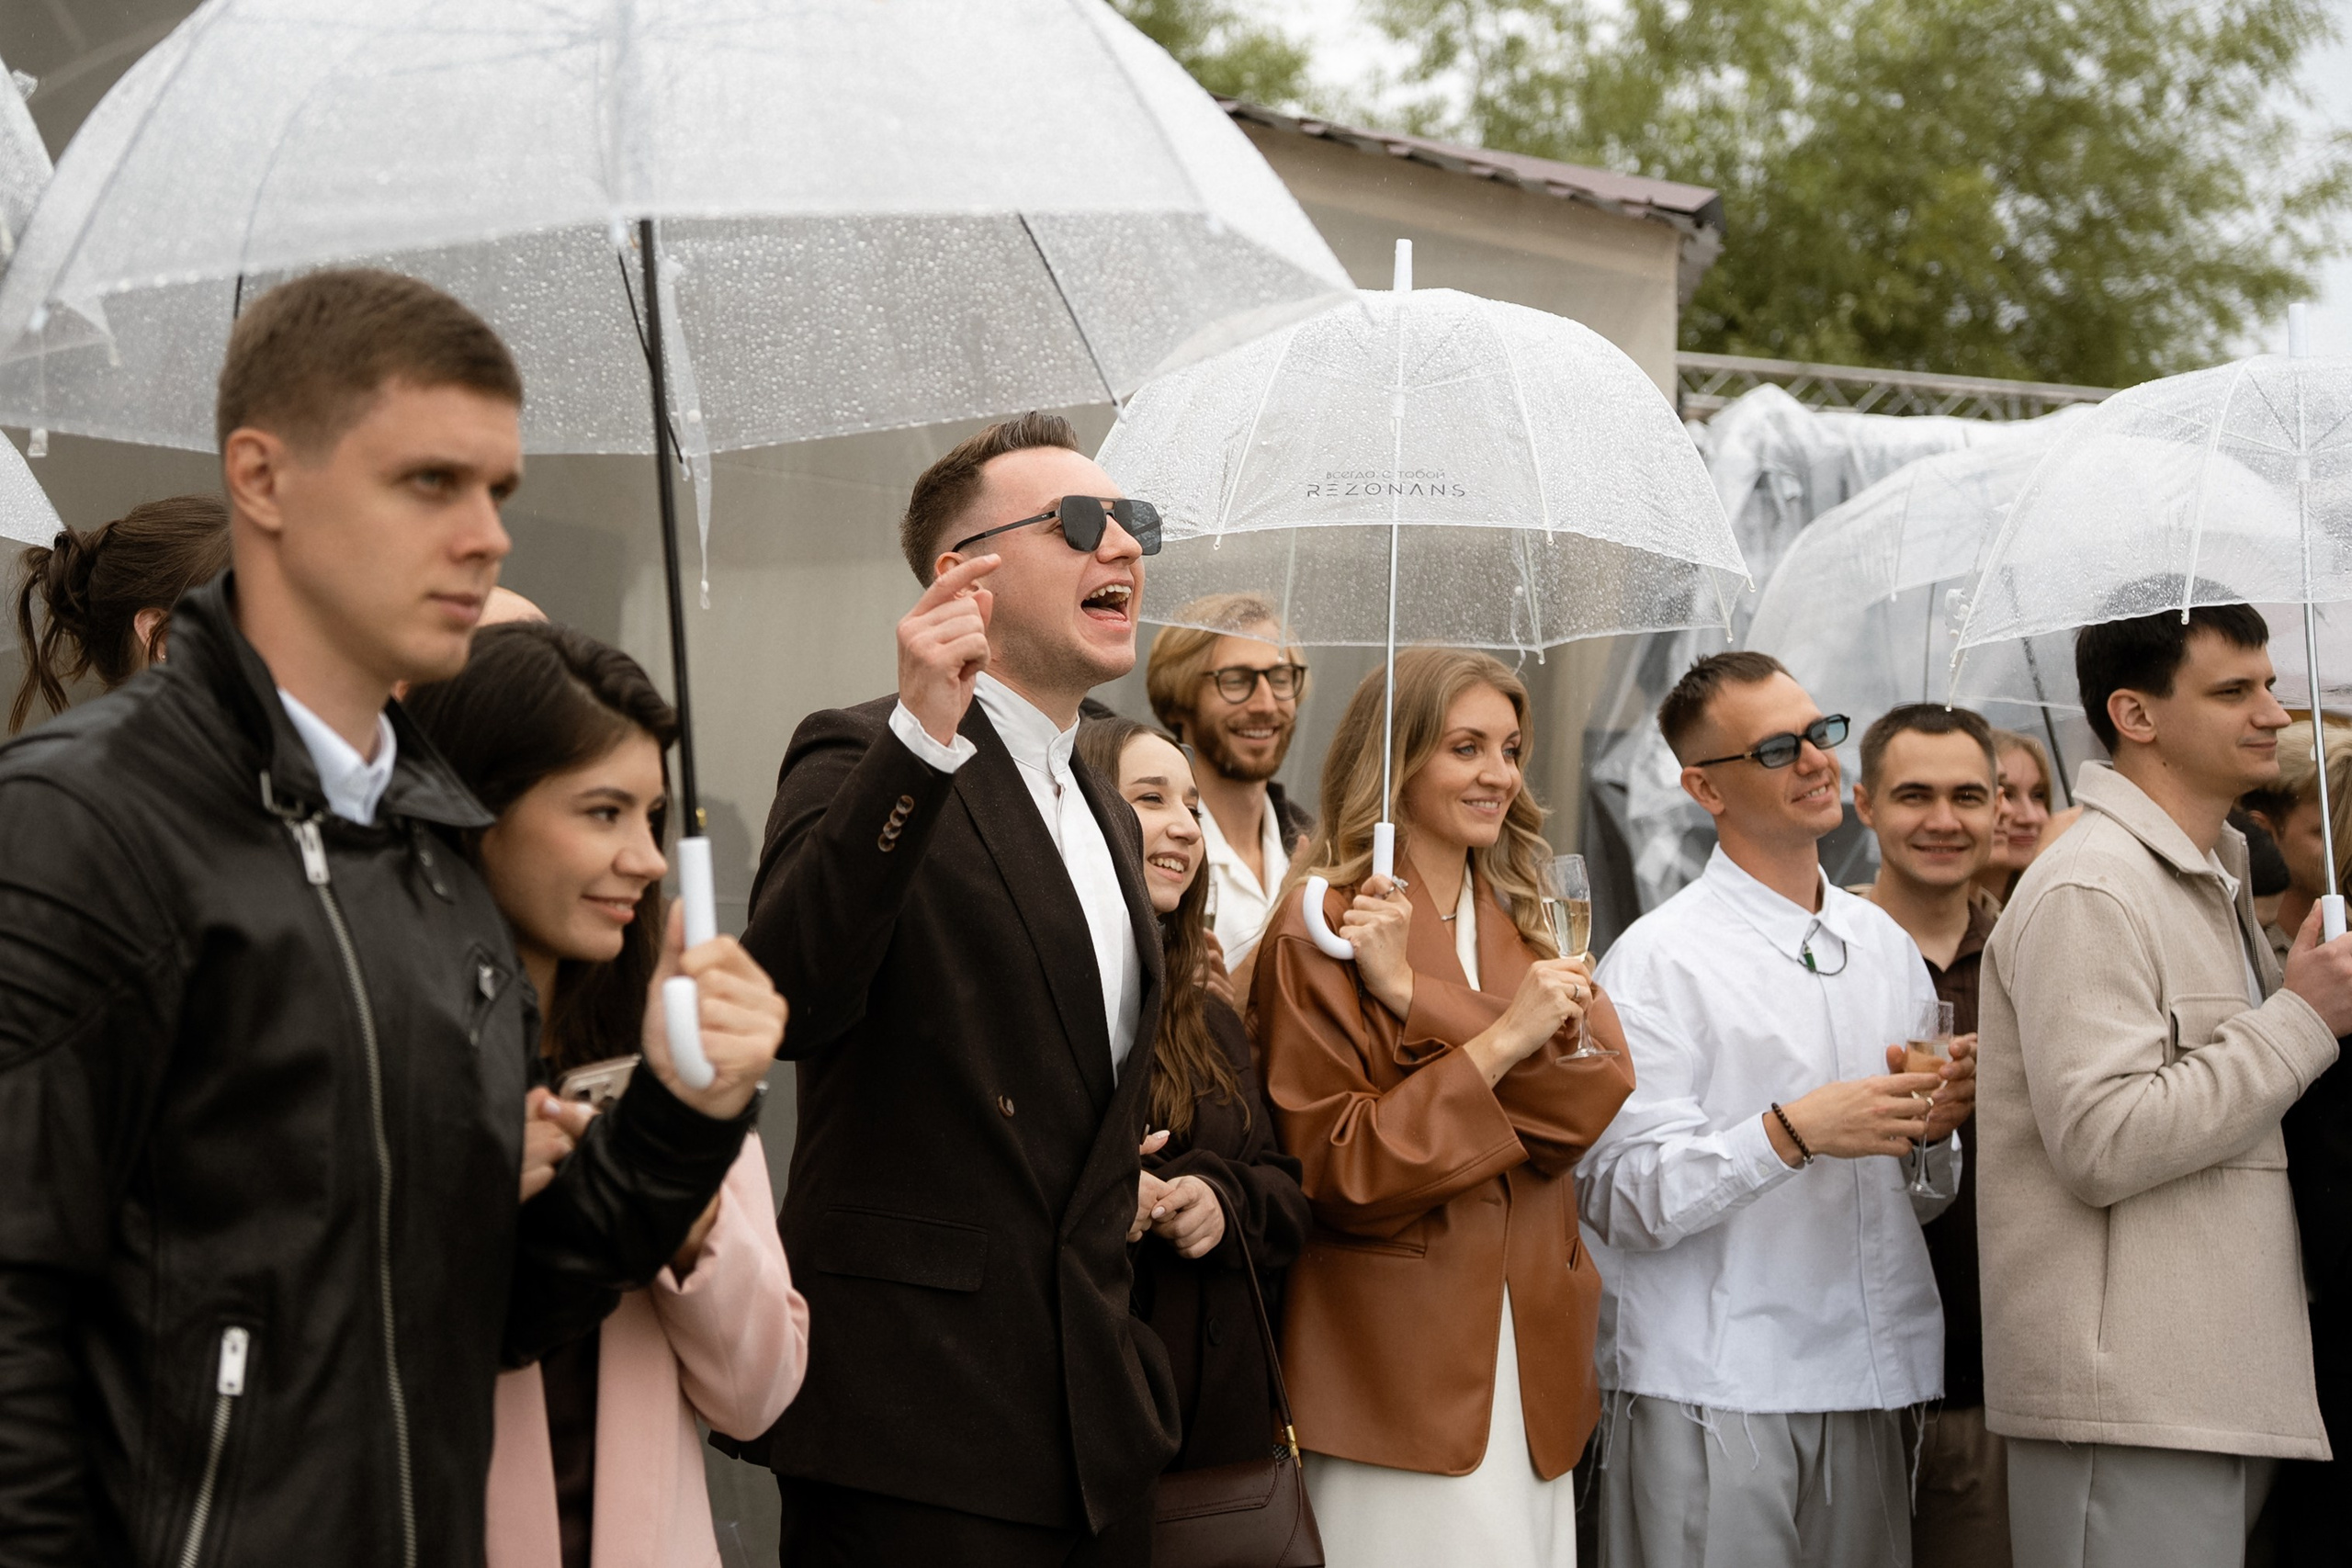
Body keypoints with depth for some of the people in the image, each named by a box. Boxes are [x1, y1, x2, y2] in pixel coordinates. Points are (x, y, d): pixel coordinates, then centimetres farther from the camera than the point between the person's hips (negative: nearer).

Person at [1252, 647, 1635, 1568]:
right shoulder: (1320, 933, -6)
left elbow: (1599, 1087, -6)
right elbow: (1335, 1169, -13)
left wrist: (1417, 996, -16)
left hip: (1530, 1355, 6)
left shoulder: (1527, 929, 13)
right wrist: (1500, 1039, -18)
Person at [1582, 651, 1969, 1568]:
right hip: (1711, 1397, -5)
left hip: (1866, 1389, 6)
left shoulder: (1885, 943, 15)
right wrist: (1791, 1133, -22)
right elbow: (1618, 1200, -14)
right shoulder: (1658, 959, -6)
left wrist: (1934, 1127, 0)